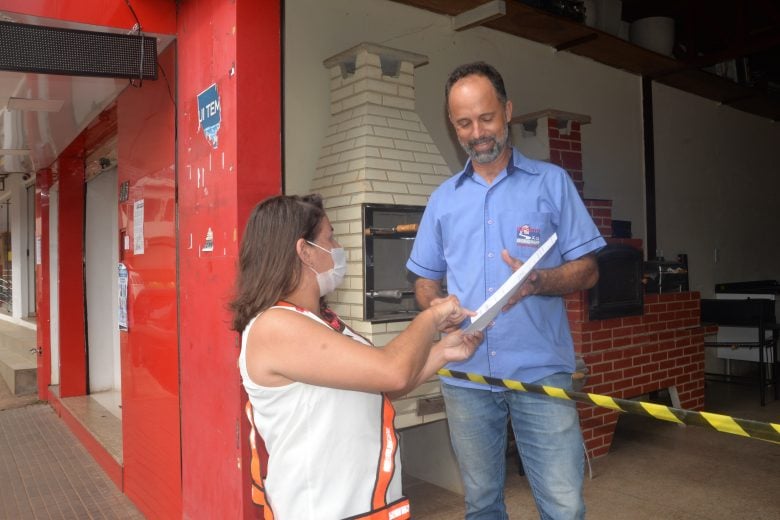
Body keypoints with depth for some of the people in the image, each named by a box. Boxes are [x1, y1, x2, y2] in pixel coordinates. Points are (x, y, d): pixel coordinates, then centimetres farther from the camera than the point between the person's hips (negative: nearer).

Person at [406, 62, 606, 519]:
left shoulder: (551, 182, 2)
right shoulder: (444, 198, 11)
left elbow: (587, 270, 0)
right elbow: (426, 279, 14)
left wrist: (537, 281, -20)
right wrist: (435, 307, -9)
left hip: (540, 371, -2)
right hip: (466, 375, 3)